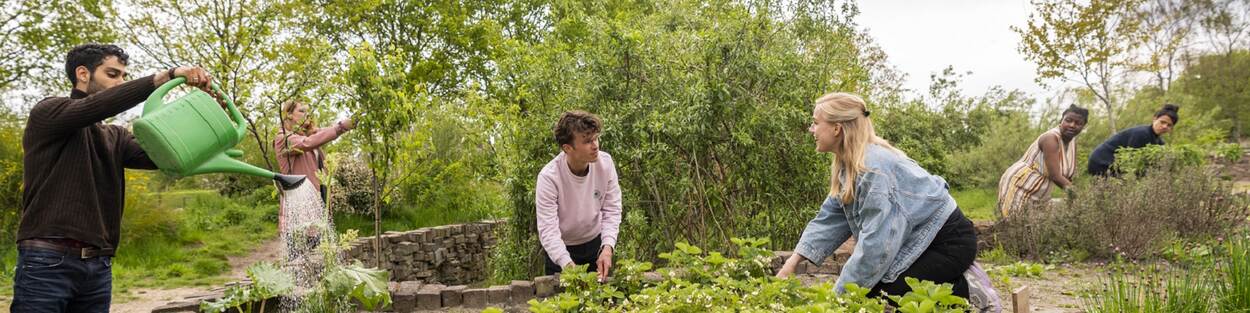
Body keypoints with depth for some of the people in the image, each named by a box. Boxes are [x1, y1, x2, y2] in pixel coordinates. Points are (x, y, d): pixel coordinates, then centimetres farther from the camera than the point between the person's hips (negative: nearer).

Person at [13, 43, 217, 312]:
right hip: (49, 261, -6)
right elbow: (97, 106, -18)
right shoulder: (48, 113, 1)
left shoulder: (115, 137, 17)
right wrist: (168, 76, -24)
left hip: (99, 266, 6)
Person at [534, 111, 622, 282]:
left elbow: (612, 211, -13)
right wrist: (568, 265, -43)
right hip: (561, 248, -3)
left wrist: (607, 248, -28)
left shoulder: (605, 163, -18)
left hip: (595, 242, 3)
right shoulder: (549, 176, -28)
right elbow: (548, 229, -30)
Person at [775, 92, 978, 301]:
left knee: (875, 294, -17)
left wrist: (841, 293, -26)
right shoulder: (848, 166, 3)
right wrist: (794, 261, -5)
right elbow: (829, 219, 5)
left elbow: (876, 241, -30)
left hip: (948, 243, -9)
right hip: (919, 243, 9)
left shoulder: (874, 167, -27)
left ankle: (956, 292, 0)